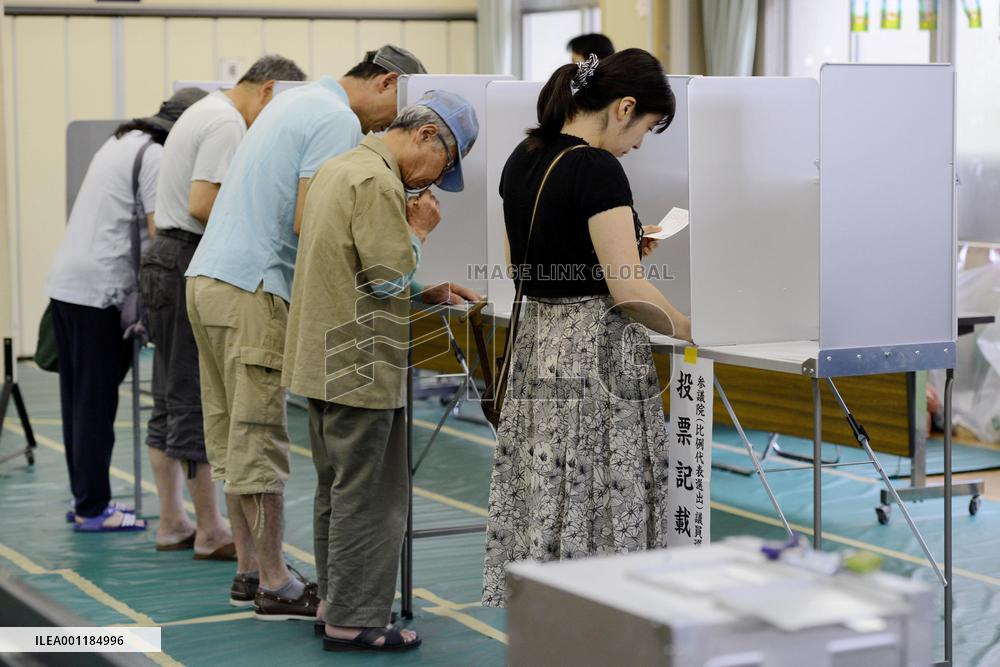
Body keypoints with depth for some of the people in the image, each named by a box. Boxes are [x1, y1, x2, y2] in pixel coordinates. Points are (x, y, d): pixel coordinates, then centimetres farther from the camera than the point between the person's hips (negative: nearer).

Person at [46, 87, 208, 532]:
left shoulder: (124, 141, 19)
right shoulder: (155, 156, -11)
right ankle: (93, 508, 3)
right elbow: (160, 233, -16)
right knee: (97, 402, -2)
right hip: (99, 289, -9)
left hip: (66, 282, 9)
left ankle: (85, 499, 22)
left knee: (79, 399, 14)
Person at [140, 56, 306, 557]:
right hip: (193, 267, -11)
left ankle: (172, 523, 19)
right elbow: (201, 205, -22)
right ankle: (210, 533, 1)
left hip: (165, 258, 11)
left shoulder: (202, 113, 19)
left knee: (172, 401, 13)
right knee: (199, 403, -5)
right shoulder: (227, 124, -14)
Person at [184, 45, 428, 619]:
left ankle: (250, 570, 19)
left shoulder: (298, 101, 21)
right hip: (252, 289, -10)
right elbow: (308, 222, -19)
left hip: (208, 276, 10)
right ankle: (275, 586, 2)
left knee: (235, 436, 12)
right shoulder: (339, 122, -11)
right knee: (259, 440, -4)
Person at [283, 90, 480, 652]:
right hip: (360, 366, -10)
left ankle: (336, 605, 25)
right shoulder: (378, 183, -17)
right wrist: (419, 229, -5)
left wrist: (429, 291, 16)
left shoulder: (340, 168, 16)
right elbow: (389, 277, -20)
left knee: (337, 491, 17)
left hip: (323, 360, 10)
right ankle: (355, 621, 1)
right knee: (368, 495, -4)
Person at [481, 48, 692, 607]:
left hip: (536, 344, 9)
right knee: (601, 508, -2)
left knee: (543, 502, 12)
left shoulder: (522, 159, 9)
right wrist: (689, 327, -3)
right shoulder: (598, 169, -16)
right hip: (597, 354, -9)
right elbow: (628, 291, -19)